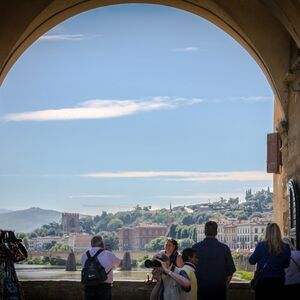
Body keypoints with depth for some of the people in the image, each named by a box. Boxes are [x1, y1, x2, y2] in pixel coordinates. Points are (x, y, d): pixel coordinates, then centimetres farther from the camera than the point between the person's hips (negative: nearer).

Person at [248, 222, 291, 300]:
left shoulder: (261, 246, -14)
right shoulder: (285, 248, -6)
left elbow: (252, 261, -1)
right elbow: (286, 264, 9)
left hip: (263, 280, -2)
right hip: (279, 280, 2)